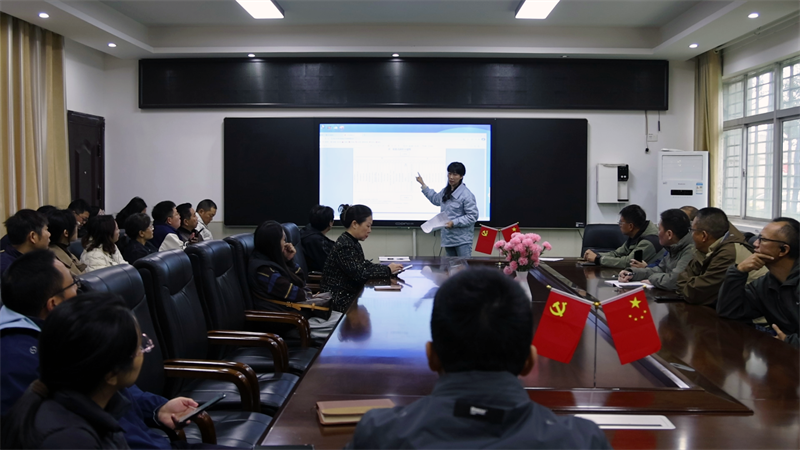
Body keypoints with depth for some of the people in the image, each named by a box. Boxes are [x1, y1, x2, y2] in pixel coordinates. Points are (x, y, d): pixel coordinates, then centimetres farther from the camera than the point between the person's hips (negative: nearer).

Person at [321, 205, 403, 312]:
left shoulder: (353, 243, 10)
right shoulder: (344, 245, -19)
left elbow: (363, 264, 10)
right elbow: (359, 273, -22)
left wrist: (388, 268, -4)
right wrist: (387, 270, -15)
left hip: (350, 293, 9)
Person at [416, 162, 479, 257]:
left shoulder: (467, 195, -16)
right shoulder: (445, 191, 11)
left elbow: (473, 216, -16)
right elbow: (435, 199, 32)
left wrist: (454, 223, -21)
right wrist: (423, 184, 35)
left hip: (462, 239, -8)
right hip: (448, 237, 8)